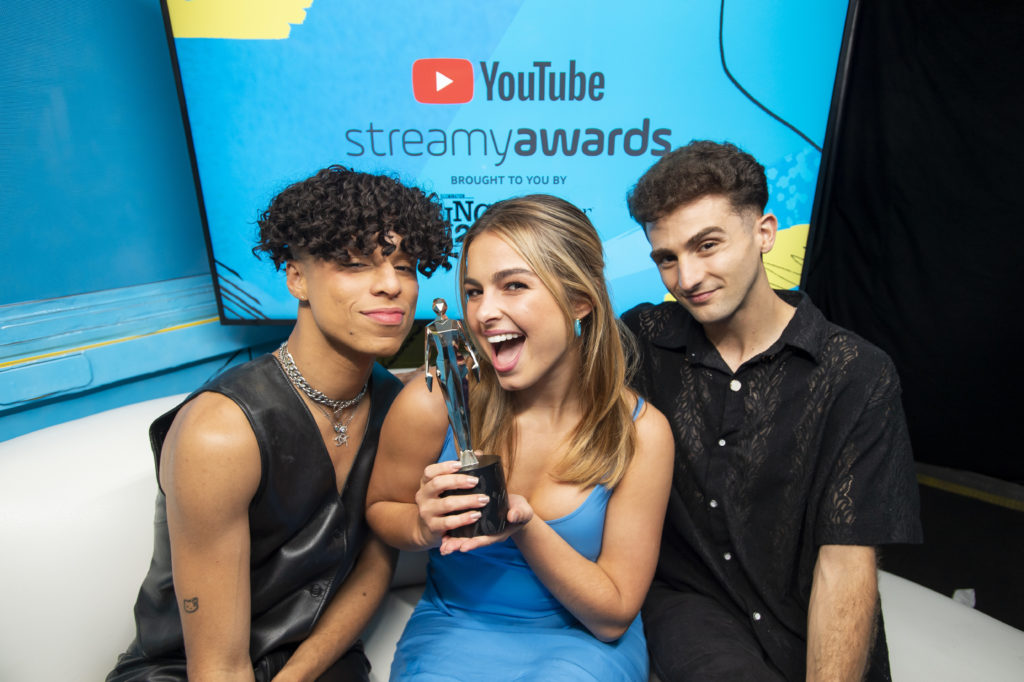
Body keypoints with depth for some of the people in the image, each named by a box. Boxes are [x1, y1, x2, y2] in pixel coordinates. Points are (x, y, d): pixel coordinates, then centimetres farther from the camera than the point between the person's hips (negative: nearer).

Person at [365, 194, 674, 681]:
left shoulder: (639, 431, -16)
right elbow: (379, 508, 2)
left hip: (584, 642, 0)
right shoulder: (432, 404, -18)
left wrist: (524, 526, -26)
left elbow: (612, 617, -10)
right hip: (454, 627, 1)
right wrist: (423, 526, -22)